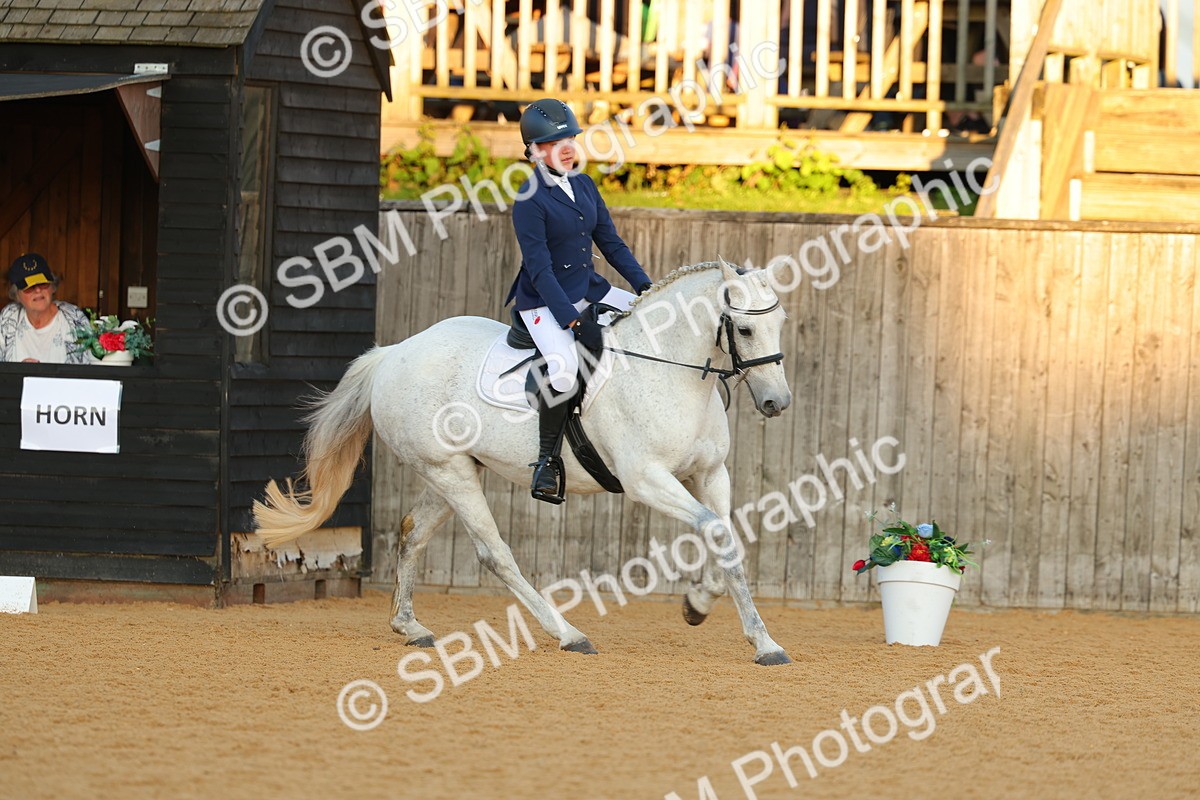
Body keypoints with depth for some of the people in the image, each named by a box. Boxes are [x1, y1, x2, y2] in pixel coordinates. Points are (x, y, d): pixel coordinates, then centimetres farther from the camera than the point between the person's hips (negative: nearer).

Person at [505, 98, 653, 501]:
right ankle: (547, 459, -14)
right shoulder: (530, 201, -15)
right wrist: (574, 322, -25)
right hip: (543, 302, -8)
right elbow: (539, 269, -19)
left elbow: (611, 243, 13)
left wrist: (645, 286, 1)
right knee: (564, 370, -32)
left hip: (589, 289, 8)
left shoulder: (584, 187, 7)